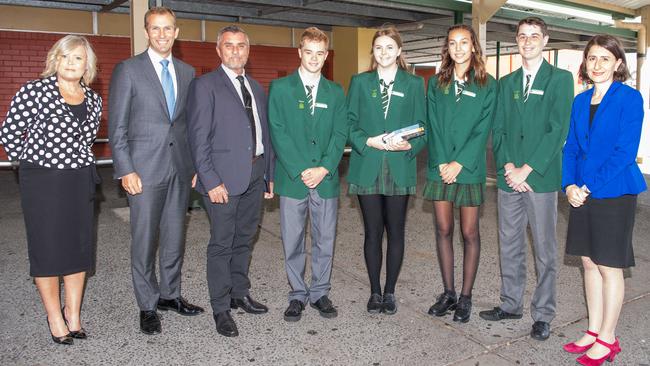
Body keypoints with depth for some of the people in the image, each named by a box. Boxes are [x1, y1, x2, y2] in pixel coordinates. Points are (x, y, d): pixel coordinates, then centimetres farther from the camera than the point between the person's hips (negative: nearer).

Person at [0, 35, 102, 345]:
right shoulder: (34, 91, -10)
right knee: (47, 248, 5)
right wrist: (32, 160, 3)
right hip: (42, 180, -4)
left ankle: (73, 313, 24)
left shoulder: (93, 99, 5)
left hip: (80, 180, 5)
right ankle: (55, 317, 20)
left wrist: (78, 162, 12)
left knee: (80, 246, 9)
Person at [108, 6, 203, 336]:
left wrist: (196, 163, 8)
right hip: (145, 169, -4)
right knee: (144, 240, 3)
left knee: (175, 236, 13)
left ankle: (169, 294, 29)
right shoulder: (128, 70, -2)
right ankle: (148, 306, 18)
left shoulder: (187, 72, 11)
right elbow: (117, 125, -5)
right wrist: (125, 170, -12)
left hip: (181, 168, 4)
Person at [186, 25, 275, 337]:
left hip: (255, 176, 7)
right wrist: (210, 180, -17)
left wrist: (270, 175, 12)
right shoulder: (205, 86, -5)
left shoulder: (256, 88, 16)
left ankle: (240, 294, 32)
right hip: (224, 177, -6)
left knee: (244, 239, 16)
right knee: (222, 244, 1)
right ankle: (221, 308, 13)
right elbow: (198, 138, -11)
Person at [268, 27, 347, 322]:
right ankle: (297, 295, 20)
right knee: (293, 242, 5)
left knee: (325, 240, 8)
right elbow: (278, 133, -4)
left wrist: (323, 169, -10)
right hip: (292, 178, -2)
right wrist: (300, 171, -12)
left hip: (326, 178, 2)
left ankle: (320, 293, 23)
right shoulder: (280, 88, 3)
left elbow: (340, 134, 5)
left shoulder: (335, 92, 11)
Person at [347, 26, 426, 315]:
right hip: (367, 168, 0)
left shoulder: (414, 84, 7)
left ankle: (390, 291, 20)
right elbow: (350, 123, 3)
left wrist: (409, 145, -16)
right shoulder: (359, 82, 8)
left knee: (395, 231, 6)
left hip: (399, 168, 0)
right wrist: (368, 142, -14)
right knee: (372, 232, 6)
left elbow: (422, 126, 4)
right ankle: (375, 291, 20)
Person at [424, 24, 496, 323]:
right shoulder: (436, 83, 10)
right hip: (440, 167, 3)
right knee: (443, 230, 6)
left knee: (469, 233, 2)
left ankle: (465, 297, 14)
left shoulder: (487, 85, 2)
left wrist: (459, 163, -14)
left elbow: (482, 129, -5)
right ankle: (448, 294, 18)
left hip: (469, 168, -2)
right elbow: (433, 126, 4)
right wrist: (441, 163, -8)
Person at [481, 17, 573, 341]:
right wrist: (507, 165, -6)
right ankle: (511, 304, 25)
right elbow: (497, 129, 10)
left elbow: (558, 129, -8)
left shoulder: (560, 79, 1)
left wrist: (527, 169, -14)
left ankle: (543, 314, 14)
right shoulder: (506, 83, 15)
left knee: (544, 249, 3)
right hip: (508, 177, 4)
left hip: (541, 177, -4)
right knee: (509, 246, 11)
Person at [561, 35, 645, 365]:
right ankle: (594, 331, 26)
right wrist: (569, 185, -5)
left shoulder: (629, 98, -9)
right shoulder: (580, 101, 10)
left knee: (609, 268, 3)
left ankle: (607, 339, 17)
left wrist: (590, 187, -18)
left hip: (613, 192, -6)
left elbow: (625, 151, -16)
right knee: (589, 263, 12)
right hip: (582, 193, 6)